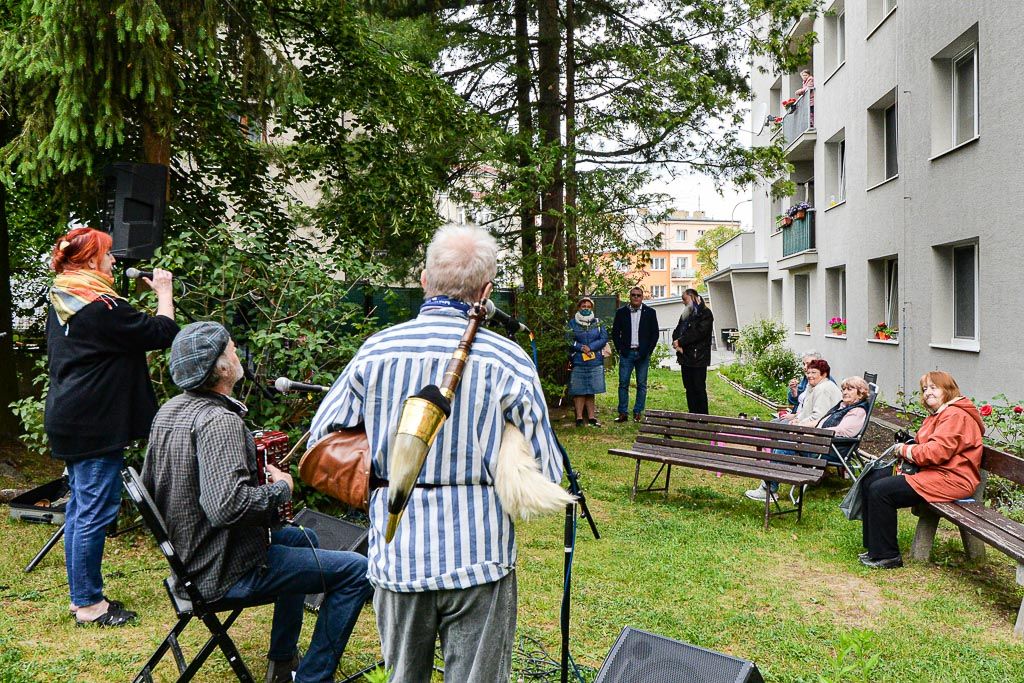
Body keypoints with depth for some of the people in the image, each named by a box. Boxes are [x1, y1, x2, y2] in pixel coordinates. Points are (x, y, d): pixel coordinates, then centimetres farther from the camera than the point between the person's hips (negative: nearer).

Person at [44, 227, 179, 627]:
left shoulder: (61, 304, 12)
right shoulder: (102, 306, -18)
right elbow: (161, 334, -14)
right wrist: (164, 293, -2)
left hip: (68, 422, 10)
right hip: (95, 425, -10)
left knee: (80, 506, 16)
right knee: (96, 510, -3)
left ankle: (81, 595, 26)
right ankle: (88, 603, 6)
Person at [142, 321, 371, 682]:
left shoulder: (167, 411, 4)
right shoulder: (219, 421, -26)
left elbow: (149, 484, 16)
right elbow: (227, 505, -37)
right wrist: (281, 489, -19)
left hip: (188, 557, 10)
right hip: (225, 573, -10)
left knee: (304, 539, 30)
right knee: (356, 571, -10)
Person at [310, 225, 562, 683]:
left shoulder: (375, 351, -3)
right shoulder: (509, 361, -11)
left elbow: (319, 441, 6)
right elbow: (546, 474, -6)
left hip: (397, 556, 3)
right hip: (478, 558, -2)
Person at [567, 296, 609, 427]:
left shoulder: (598, 322, 9)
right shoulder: (572, 323, 5)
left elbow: (604, 338, -1)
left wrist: (589, 347, -13)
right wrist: (581, 348, -17)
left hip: (595, 362, 2)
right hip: (578, 362, -2)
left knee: (591, 391, 6)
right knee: (579, 391, -2)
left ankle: (591, 417, 10)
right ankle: (579, 418, 2)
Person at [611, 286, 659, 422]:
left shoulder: (650, 312, 5)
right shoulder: (621, 312, 7)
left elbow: (655, 333, 5)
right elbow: (615, 333, 8)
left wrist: (648, 351, -5)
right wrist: (620, 349, -3)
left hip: (643, 353, 0)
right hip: (626, 353, 0)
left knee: (641, 385, 3)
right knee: (623, 384, -3)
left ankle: (638, 413, 11)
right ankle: (623, 413, 2)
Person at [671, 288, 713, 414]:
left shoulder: (705, 314, -6)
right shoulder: (686, 314, 20)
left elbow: (698, 333, -17)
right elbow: (677, 331, 14)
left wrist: (680, 342, -11)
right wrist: (676, 343, -7)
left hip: (698, 358, -8)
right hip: (685, 357, 8)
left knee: (699, 389, -6)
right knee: (689, 389, 9)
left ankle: (703, 417, -1)